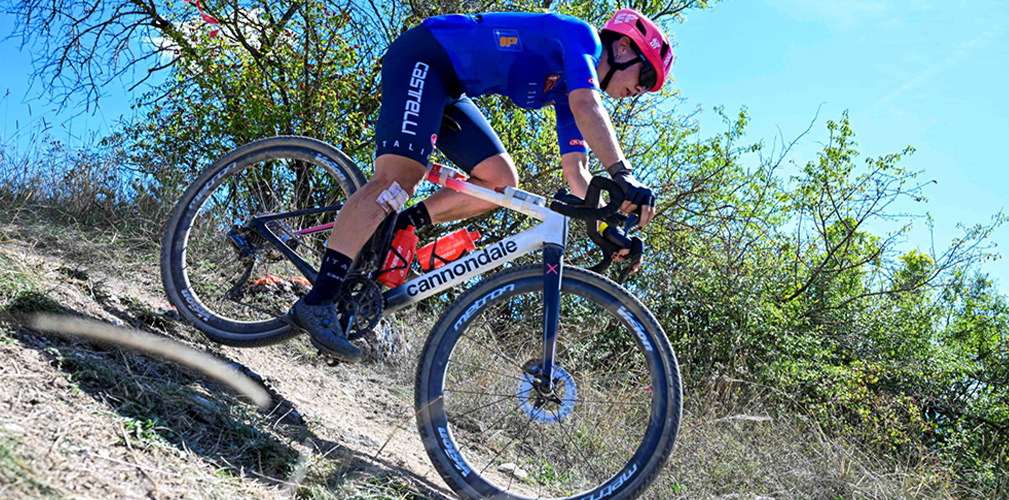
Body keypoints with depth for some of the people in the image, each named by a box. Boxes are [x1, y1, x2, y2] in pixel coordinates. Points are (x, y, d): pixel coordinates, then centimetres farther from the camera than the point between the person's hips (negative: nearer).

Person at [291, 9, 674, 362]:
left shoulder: (568, 88, 13)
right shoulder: (580, 34, -11)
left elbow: (575, 170, 8)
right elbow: (588, 107, -30)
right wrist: (624, 175, -37)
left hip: (449, 88, 10)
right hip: (421, 58, -10)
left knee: (501, 180, 1)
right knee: (398, 178, -25)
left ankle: (393, 232, -3)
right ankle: (318, 302, -30)